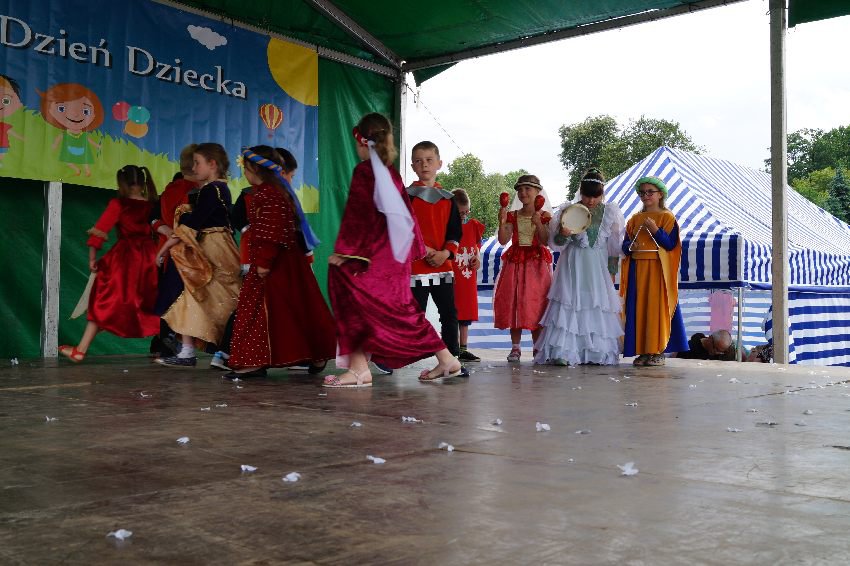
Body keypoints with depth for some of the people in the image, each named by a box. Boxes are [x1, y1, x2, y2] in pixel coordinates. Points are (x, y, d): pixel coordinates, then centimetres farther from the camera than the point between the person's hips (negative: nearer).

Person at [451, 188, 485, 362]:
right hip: (451, 277, -6)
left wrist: (478, 257, 2)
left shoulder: (474, 225, 7)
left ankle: (463, 349, 22)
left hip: (469, 277, 6)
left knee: (466, 314, 13)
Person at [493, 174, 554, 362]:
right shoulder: (512, 215, 7)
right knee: (512, 303, 1)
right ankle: (515, 347, 8)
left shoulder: (544, 216, 1)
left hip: (536, 263, -3)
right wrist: (502, 222, -17)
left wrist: (538, 223, -21)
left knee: (535, 304, -4)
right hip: (515, 262, 3)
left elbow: (545, 241, -9)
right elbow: (503, 240, -3)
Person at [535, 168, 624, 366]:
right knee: (569, 305, -10)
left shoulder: (610, 212, 2)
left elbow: (614, 247, 7)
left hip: (598, 268, 2)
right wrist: (563, 234, -22)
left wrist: (612, 272, 3)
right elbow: (556, 243, 0)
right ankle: (563, 352, -13)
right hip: (573, 267, -2)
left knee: (597, 307, 2)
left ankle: (597, 353, 10)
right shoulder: (568, 211, -2)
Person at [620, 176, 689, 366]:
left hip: (658, 269, -5)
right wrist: (630, 246, -6)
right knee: (639, 308, 2)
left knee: (657, 307, -6)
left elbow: (671, 244, -8)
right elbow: (625, 244, 16)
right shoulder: (635, 219, 15)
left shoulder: (667, 217, 1)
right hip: (637, 268, 5)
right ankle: (643, 351, 7)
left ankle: (658, 351, -1)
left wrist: (655, 230, -19)